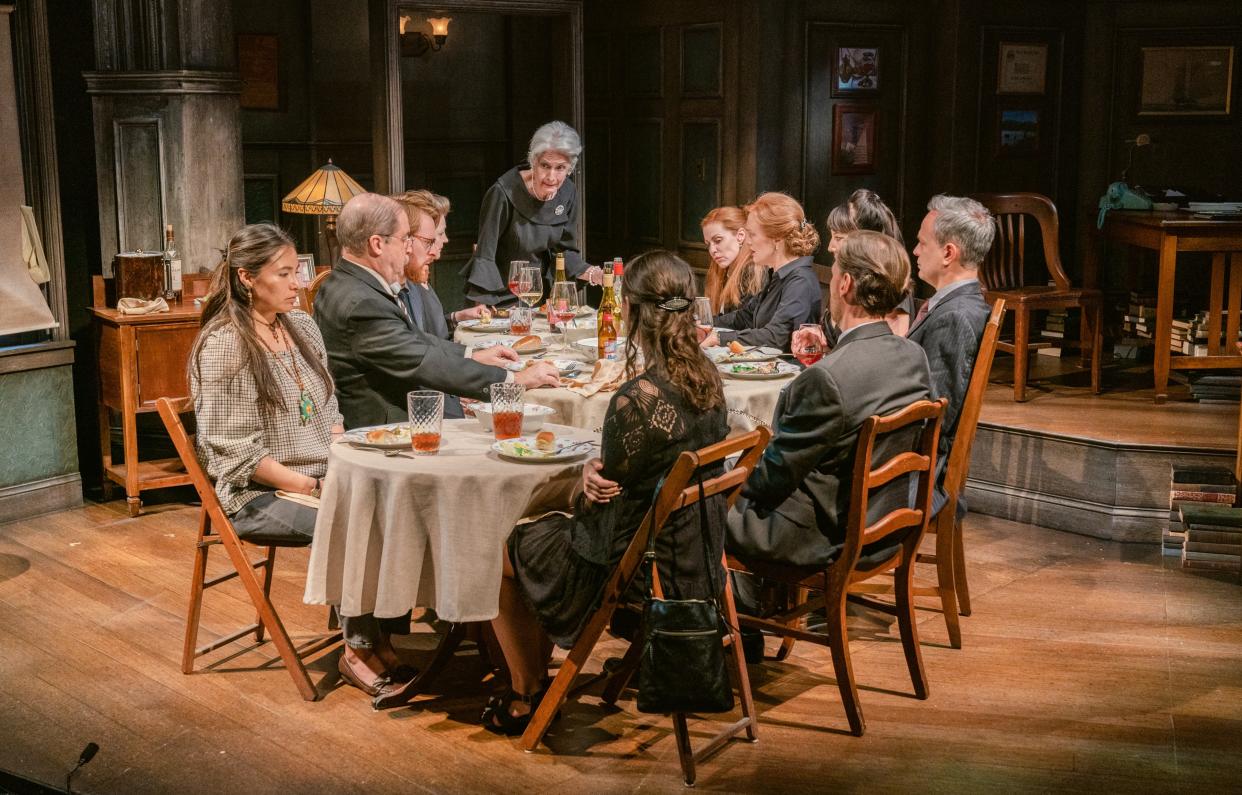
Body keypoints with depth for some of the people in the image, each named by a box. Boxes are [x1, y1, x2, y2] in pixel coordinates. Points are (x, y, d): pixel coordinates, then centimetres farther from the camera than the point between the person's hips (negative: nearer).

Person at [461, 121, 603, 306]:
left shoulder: (568, 193, -7)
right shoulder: (504, 193, -24)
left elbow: (565, 251, 2)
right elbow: (484, 255, -22)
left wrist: (591, 273, -16)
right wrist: (482, 309, -30)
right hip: (500, 295, -4)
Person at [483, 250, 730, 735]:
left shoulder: (637, 400, -29)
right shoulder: (707, 381, -3)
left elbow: (601, 506, -17)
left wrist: (588, 477, 2)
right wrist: (598, 472, -8)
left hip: (639, 571, -8)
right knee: (544, 531, 29)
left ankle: (526, 698, 33)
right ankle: (538, 676, 38)